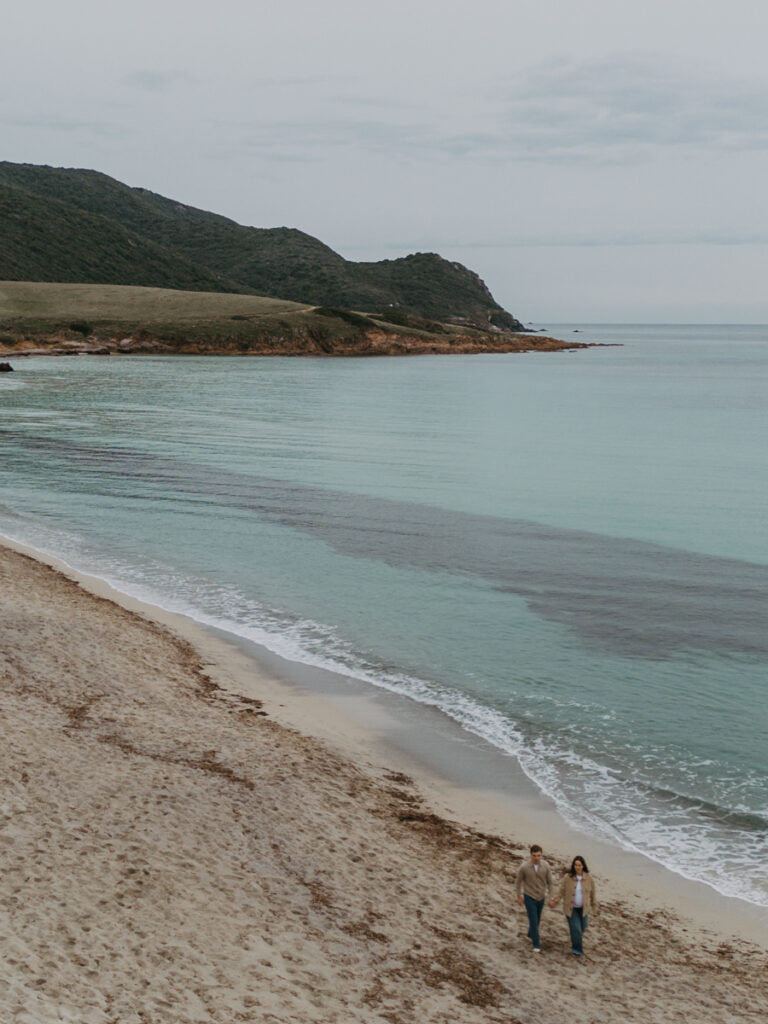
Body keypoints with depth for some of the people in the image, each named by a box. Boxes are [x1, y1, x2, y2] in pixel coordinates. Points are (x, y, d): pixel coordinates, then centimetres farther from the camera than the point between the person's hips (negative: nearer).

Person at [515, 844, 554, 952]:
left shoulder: (545, 866, -16)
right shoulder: (524, 867, -23)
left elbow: (549, 881, -3)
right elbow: (518, 881, -5)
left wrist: (551, 897, 0)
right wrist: (519, 896, 3)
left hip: (541, 897, 3)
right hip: (529, 897, -3)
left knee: (537, 919, 22)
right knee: (533, 920, -7)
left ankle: (531, 934, 49)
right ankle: (536, 944, 5)